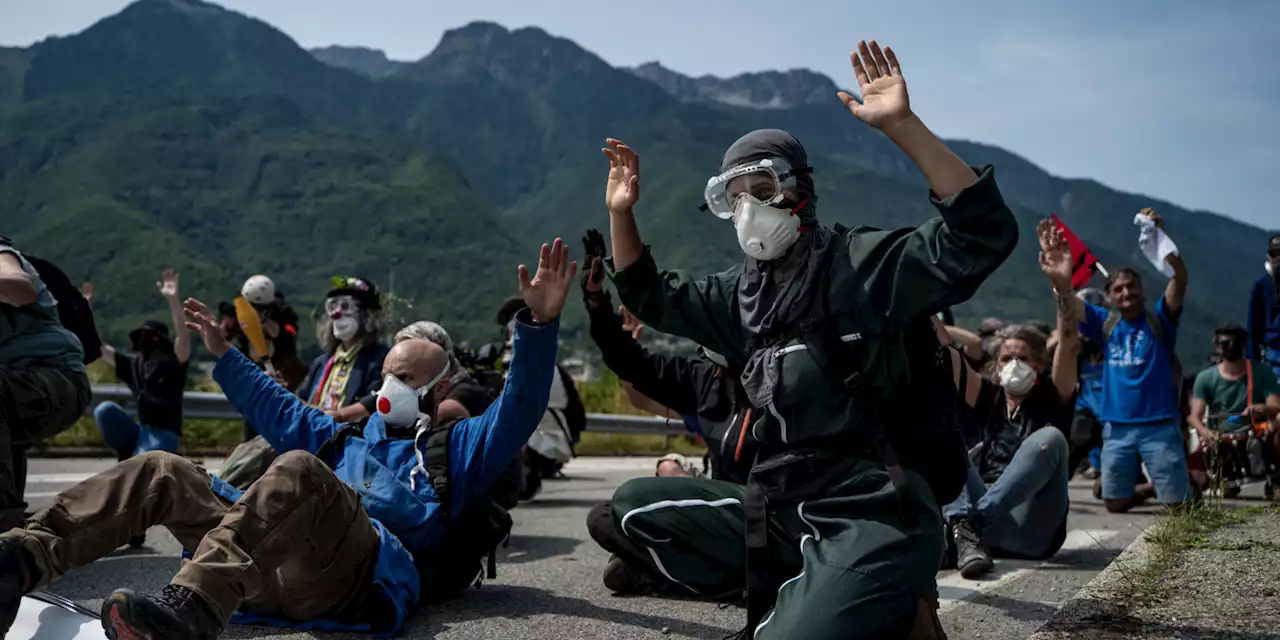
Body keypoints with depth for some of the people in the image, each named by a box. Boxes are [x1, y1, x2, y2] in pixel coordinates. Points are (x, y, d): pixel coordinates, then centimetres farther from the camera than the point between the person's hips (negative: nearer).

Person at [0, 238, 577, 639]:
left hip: (368, 571, -6)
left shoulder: (454, 449, 24)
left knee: (298, 470, -36)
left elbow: (518, 409, 7)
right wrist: (224, 357, 56)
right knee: (161, 472, -6)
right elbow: (277, 409, 52)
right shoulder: (347, 438, 41)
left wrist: (539, 323, -5)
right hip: (275, 573, 7)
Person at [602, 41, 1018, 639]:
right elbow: (651, 296, 27)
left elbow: (982, 233, -22)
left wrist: (903, 125, -28)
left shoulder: (861, 263, -9)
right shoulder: (741, 292, 13)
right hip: (786, 511, 8)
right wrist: (621, 213, 15)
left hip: (874, 518, -8)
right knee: (635, 505, 5)